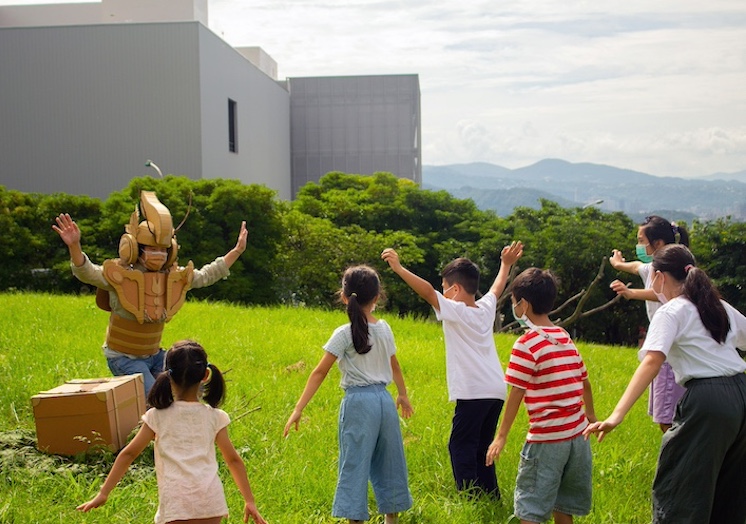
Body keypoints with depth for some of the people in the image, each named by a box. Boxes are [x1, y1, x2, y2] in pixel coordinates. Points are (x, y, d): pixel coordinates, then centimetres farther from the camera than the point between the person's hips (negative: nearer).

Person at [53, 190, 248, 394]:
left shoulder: (175, 277, -2)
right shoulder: (119, 277, -18)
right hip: (124, 358, -6)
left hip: (154, 354, 6)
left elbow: (207, 275, 10)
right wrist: (74, 246, -48)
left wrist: (237, 251, 7)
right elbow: (86, 272, -29)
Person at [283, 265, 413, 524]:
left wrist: (298, 410, -10)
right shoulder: (384, 328, 7)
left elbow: (320, 373, -11)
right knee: (387, 462, 16)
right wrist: (403, 395, 37)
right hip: (384, 400, 6)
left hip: (359, 403, -6)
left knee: (355, 465, -1)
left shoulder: (344, 334, -9)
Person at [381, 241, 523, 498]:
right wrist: (506, 264, 49)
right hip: (496, 391, 8)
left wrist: (398, 268, -19)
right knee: (481, 449, 15)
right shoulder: (486, 309, 12)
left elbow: (427, 291, -20)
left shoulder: (456, 311, -8)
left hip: (473, 393, -8)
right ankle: (491, 498, 15)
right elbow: (497, 288, 32)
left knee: (461, 447, -5)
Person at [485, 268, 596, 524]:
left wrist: (501, 436, -6)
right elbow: (585, 383, 16)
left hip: (546, 438, -7)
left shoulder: (526, 344, -11)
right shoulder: (566, 338, 9)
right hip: (576, 432, 7)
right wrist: (590, 416, 32)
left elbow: (516, 394, -12)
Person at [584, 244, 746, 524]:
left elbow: (651, 362, -21)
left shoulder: (671, 312, -5)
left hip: (708, 400, -8)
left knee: (675, 491, -2)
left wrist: (617, 415, -30)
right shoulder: (720, 306, 15)